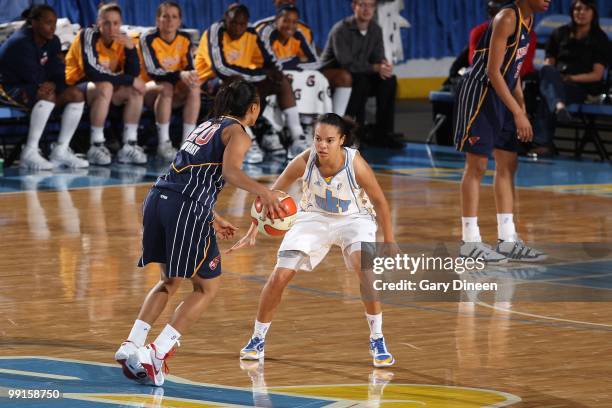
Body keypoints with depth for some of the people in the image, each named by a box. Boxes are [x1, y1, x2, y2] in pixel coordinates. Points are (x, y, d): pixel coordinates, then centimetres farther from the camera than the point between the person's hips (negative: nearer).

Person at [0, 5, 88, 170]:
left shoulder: (52, 42, 5)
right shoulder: (19, 43, -20)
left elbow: (58, 73, -2)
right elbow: (33, 77, -21)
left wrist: (52, 84, -22)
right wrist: (48, 84, -6)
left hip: (37, 87, 9)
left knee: (76, 95, -10)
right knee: (48, 95, -36)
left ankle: (61, 150, -12)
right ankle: (30, 153, -36)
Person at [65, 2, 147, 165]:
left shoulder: (122, 40, -1)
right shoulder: (88, 35, -19)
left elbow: (134, 74, -7)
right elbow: (92, 72, -30)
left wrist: (131, 47, -23)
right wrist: (129, 80, -25)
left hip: (105, 88, 7)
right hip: (76, 87, -7)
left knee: (135, 91, -13)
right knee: (105, 87, -34)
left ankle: (129, 146, -14)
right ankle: (96, 146, -30)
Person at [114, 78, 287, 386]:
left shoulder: (207, 126, 27)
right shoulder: (238, 134, 3)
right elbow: (230, 172, -18)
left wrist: (212, 218, 39)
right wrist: (262, 191, -33)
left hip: (158, 199, 7)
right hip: (186, 211, -7)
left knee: (170, 282, 24)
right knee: (207, 287, 7)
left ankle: (132, 344, 10)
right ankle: (156, 354, -4)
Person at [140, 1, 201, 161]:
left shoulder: (184, 38, -2)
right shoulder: (148, 39, -16)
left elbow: (189, 67, -5)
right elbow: (153, 71, -25)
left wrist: (191, 75, -31)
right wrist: (180, 75, -40)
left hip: (176, 94, 4)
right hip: (149, 88, -4)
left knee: (194, 88, -26)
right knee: (166, 88, -36)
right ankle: (163, 143, -32)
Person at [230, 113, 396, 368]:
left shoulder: (356, 164, -29)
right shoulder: (304, 161, -26)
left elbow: (379, 201, -13)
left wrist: (389, 241, -8)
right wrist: (253, 231, -15)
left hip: (353, 220, -2)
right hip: (313, 218, 2)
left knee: (366, 269, -28)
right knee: (279, 277, -7)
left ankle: (377, 342, -11)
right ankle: (257, 340, 14)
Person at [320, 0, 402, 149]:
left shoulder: (375, 30, 3)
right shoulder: (341, 30, -18)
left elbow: (378, 58, 0)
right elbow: (347, 64, -27)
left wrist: (384, 67, -25)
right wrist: (375, 68, -32)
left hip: (359, 77, 7)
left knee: (389, 80, -16)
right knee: (361, 81, -35)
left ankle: (382, 133, -14)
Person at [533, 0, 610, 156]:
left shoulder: (600, 39, 4)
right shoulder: (560, 33, 15)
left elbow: (597, 75, -2)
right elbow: (548, 63, 14)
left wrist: (572, 78, -13)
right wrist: (549, 75, -11)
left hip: (583, 87, -3)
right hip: (556, 81, 3)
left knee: (546, 98, -37)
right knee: (547, 71, -37)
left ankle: (543, 143, -49)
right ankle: (559, 106, -64)